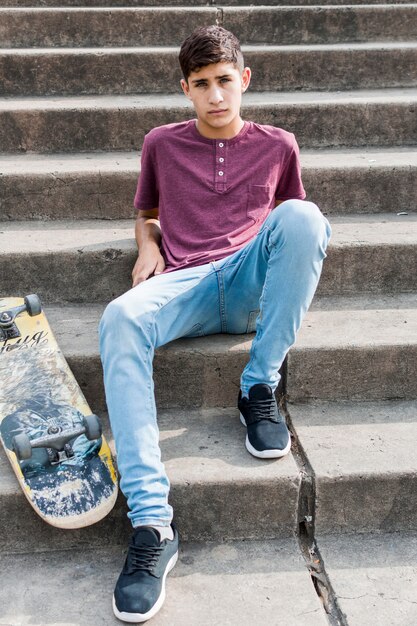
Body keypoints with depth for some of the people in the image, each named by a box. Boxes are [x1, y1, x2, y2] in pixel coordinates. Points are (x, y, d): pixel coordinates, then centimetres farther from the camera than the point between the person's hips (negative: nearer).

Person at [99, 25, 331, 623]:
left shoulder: (277, 145, 17)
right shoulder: (162, 144, 18)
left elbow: (294, 224, 26)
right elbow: (146, 213, 30)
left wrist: (293, 252, 2)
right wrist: (148, 246, 7)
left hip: (251, 282, 0)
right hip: (184, 286, 0)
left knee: (304, 213, -31)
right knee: (121, 318, -35)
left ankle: (260, 388, -20)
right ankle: (151, 522, -38)